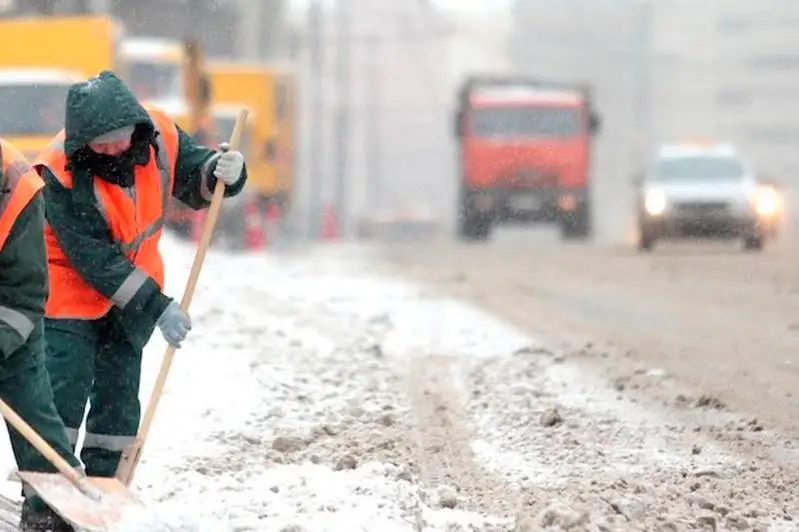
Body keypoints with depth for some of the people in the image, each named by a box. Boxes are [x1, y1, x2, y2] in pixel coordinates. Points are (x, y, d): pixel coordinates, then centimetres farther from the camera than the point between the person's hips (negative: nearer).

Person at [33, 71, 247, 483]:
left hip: (135, 281, 5)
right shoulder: (62, 175, -29)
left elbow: (193, 179, 3)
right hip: (70, 282, -5)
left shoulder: (159, 137, -16)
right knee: (65, 386, -13)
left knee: (120, 390, 9)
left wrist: (224, 171, -22)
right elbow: (94, 260, -28)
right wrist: (156, 307, -30)